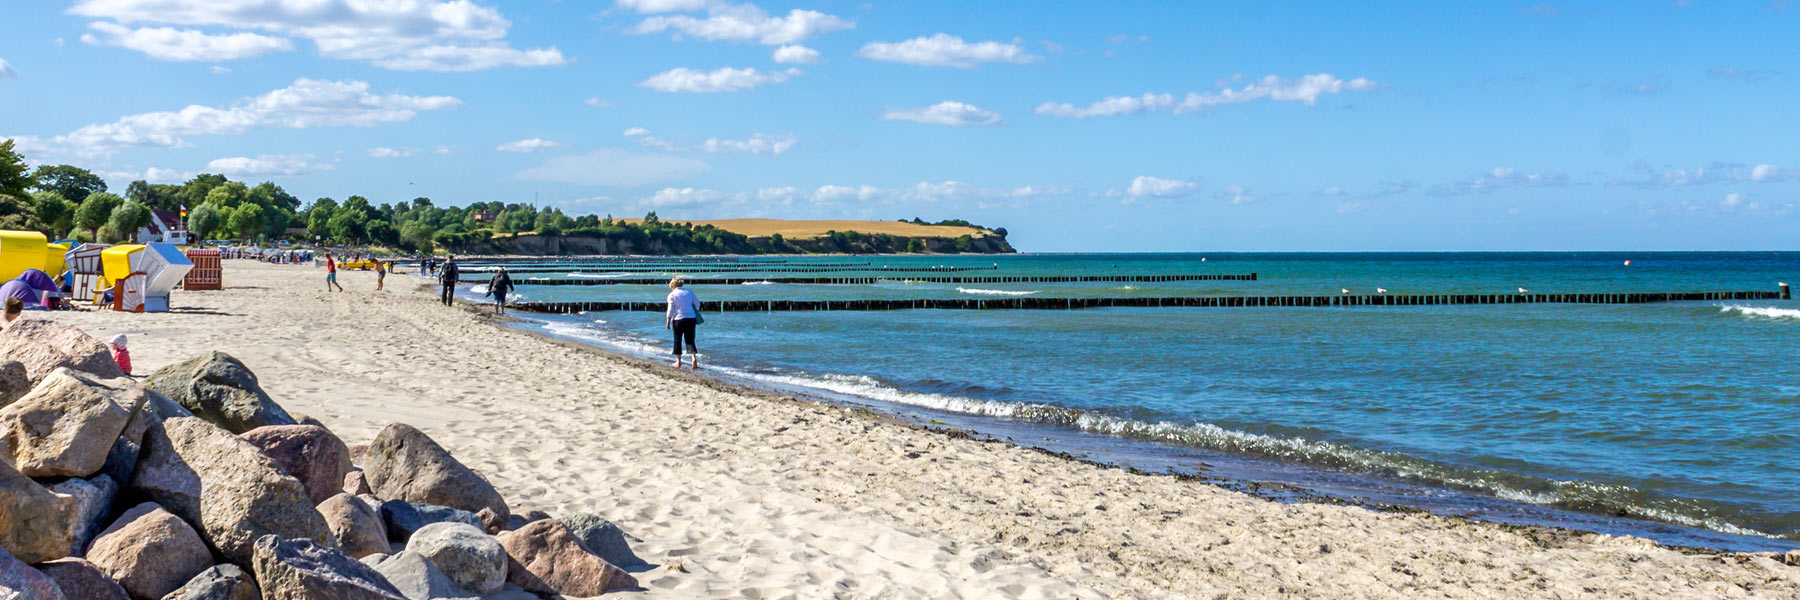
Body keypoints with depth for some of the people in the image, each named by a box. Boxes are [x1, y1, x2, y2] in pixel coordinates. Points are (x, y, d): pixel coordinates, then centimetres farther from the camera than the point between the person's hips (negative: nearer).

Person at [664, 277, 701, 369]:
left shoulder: (672, 295, -2)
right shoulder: (689, 292, 9)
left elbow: (670, 310, -7)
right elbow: (697, 304, 15)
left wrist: (668, 322, -4)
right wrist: (696, 313, 32)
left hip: (678, 319, -3)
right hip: (691, 318, 3)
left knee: (677, 340, 9)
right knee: (690, 340, 8)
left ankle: (678, 361, 15)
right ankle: (694, 357, -12)